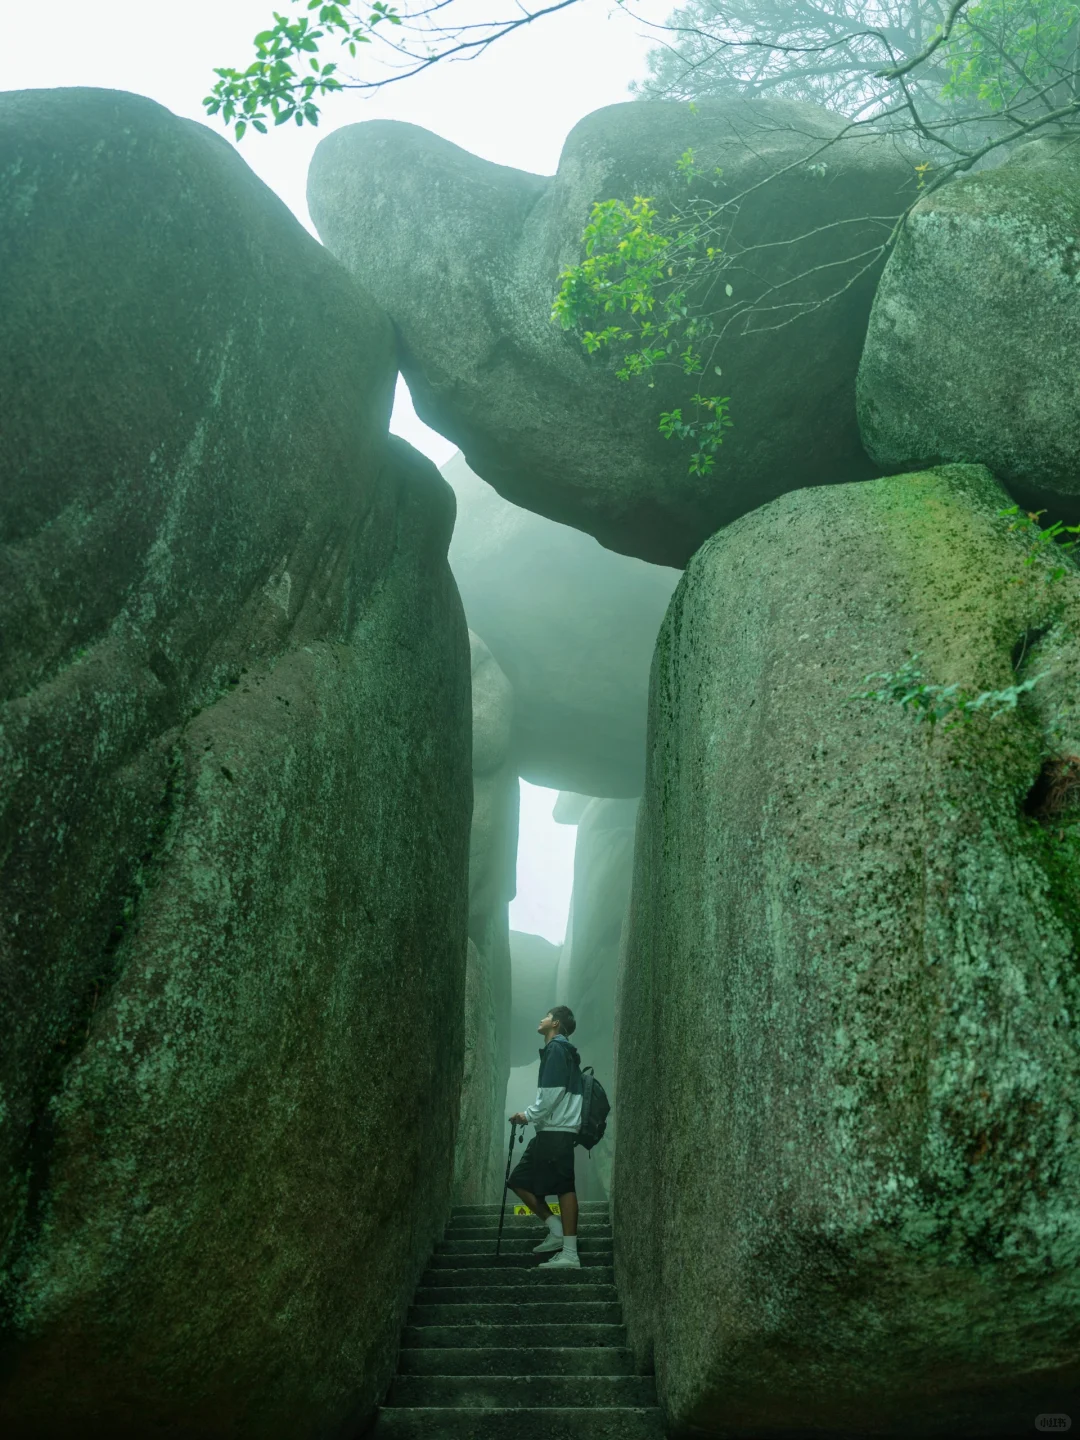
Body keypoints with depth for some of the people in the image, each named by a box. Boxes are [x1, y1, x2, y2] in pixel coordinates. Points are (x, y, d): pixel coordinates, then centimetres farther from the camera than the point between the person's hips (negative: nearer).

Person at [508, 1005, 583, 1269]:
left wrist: (529, 1114, -9)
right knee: (519, 1180, 10)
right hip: (552, 1131, 10)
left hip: (556, 1131, -10)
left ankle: (570, 1253, -8)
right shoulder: (561, 1049, 21)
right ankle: (557, 1232, 10)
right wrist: (531, 1113, 14)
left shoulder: (556, 1047, -9)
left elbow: (554, 1091, -18)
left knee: (564, 1188, -9)